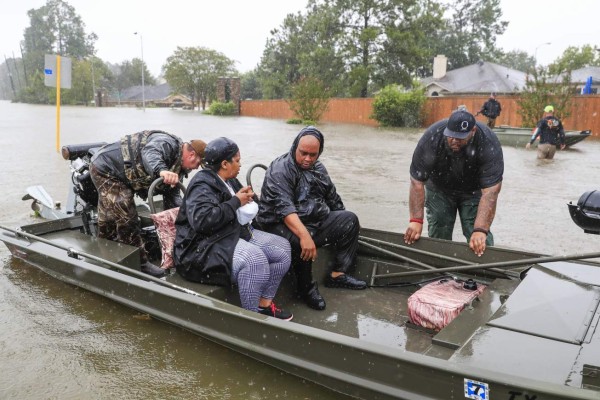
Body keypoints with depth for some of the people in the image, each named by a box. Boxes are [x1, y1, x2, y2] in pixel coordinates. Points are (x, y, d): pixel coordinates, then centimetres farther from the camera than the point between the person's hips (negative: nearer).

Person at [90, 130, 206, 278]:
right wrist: (162, 170, -69)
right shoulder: (169, 144, -27)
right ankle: (140, 263, -4)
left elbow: (172, 194, 7)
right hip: (106, 167, -10)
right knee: (127, 218, -12)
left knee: (108, 218, 23)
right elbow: (150, 152, -50)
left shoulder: (178, 164, 4)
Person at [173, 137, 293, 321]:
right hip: (206, 246, -10)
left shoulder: (229, 181, 11)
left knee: (282, 248, 1)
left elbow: (244, 209, 27)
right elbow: (202, 220, -33)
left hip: (236, 233, 10)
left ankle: (265, 304, 5)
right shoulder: (202, 185, -16)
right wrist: (236, 201, -22)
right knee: (254, 258, -34)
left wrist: (248, 197, 1)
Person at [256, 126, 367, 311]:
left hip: (315, 220, 8)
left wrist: (344, 225, 25)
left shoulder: (318, 168, 11)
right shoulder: (280, 170, -16)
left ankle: (337, 274, 1)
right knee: (300, 242, -38)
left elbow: (333, 198, 22)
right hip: (282, 225, -8)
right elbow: (284, 207, -30)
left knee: (350, 220, 2)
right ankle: (306, 287, -12)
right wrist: (305, 235, -43)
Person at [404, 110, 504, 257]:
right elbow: (417, 182, -28)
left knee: (479, 241, -10)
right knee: (438, 236, 2)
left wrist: (480, 230, -44)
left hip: (473, 191, -1)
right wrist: (416, 220, -34)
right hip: (439, 188, 1)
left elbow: (490, 192, -36)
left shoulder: (489, 145, -34)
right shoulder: (431, 139, -32)